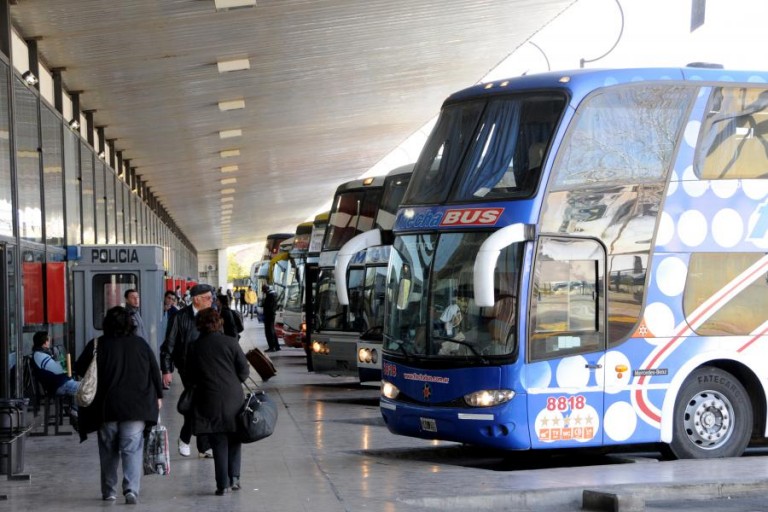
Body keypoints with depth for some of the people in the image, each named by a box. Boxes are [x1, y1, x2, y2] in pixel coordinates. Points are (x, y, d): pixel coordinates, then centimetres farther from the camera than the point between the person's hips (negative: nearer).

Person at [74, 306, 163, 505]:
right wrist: (158, 395, 19)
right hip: (136, 406, 0)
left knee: (108, 451, 13)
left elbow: (79, 370, 3)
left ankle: (108, 491, 19)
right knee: (133, 449, -1)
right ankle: (132, 489, -16)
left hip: (106, 407, 0)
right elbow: (155, 371, 8)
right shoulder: (140, 344, 4)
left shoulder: (97, 345, -2)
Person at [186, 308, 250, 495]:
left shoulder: (195, 347, -1)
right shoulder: (230, 342, -4)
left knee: (219, 444, 5)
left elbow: (191, 377, 3)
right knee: (234, 439, 15)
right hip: (233, 398, 0)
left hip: (209, 401, 0)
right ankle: (234, 477, 6)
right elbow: (244, 371, -3)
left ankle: (222, 484, 2)